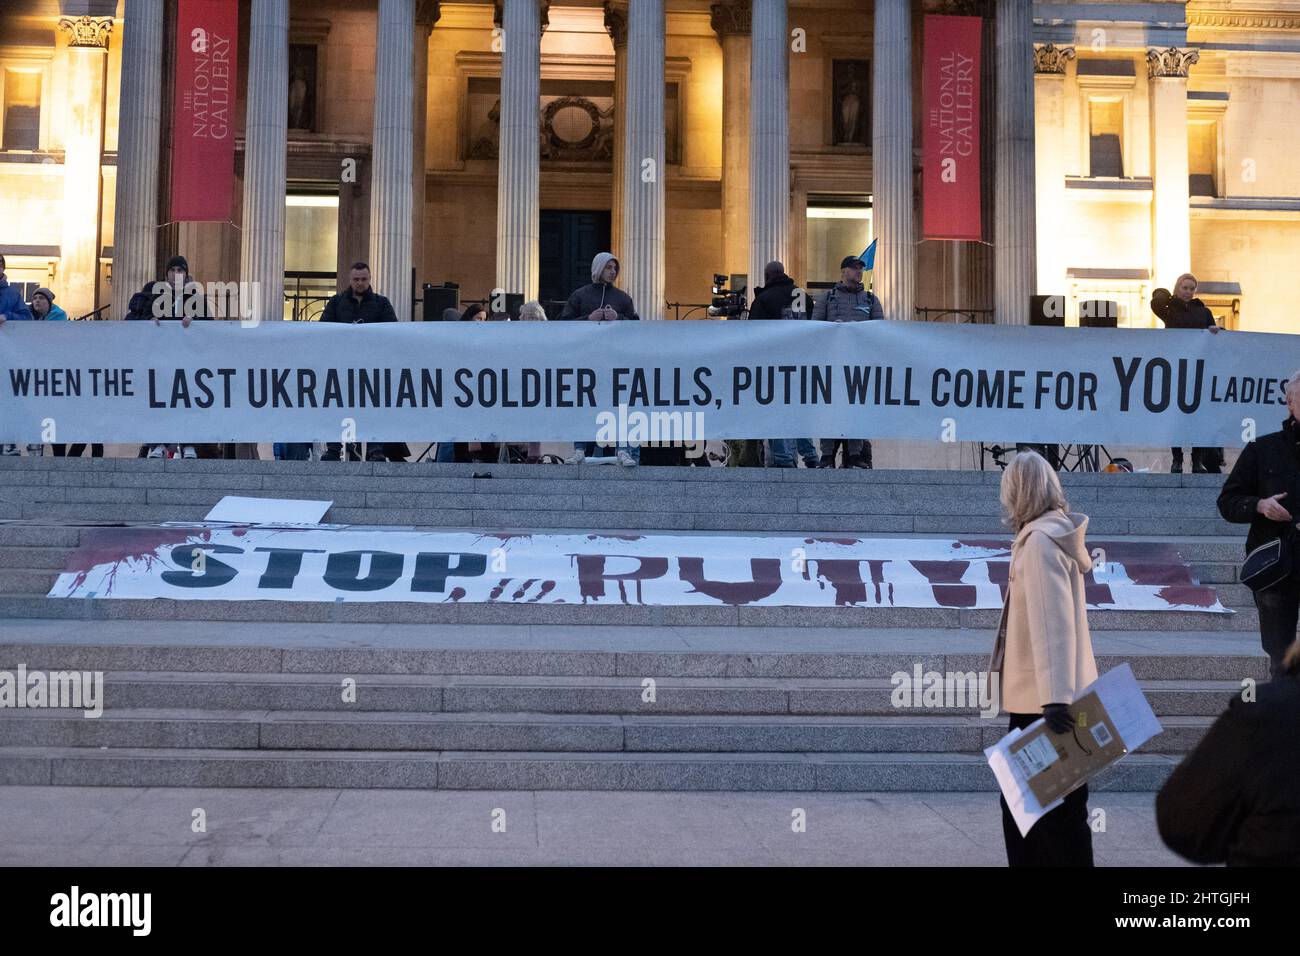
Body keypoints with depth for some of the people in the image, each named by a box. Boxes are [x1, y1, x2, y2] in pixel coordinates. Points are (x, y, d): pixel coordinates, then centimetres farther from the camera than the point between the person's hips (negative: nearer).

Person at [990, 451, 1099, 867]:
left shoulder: (1041, 540, -17)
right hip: (1035, 696, 10)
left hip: (1046, 701, -10)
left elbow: (1051, 622, -26)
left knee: (1058, 813, -1)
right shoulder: (1051, 533, 12)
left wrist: (1056, 697, -31)